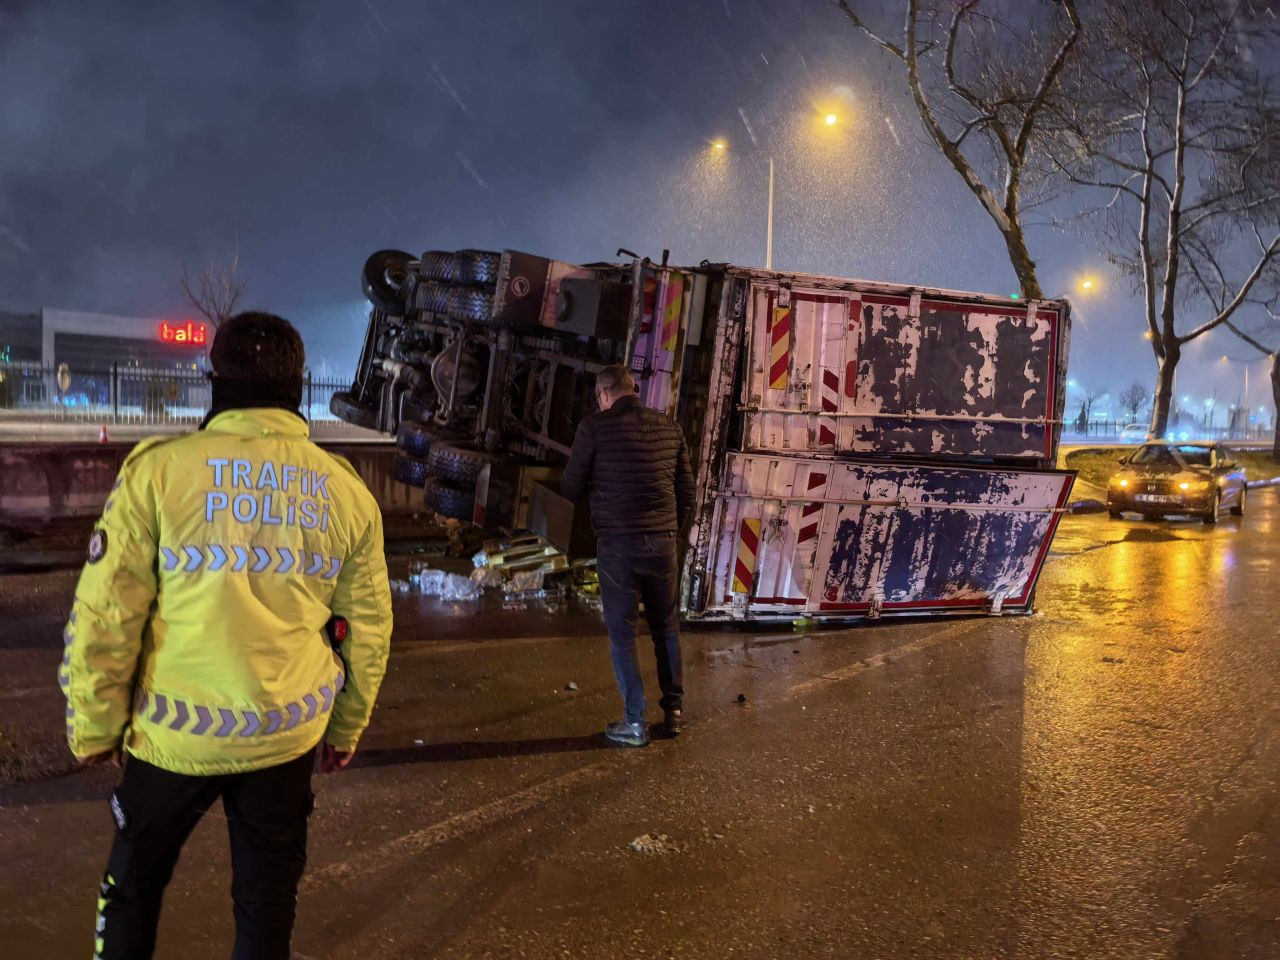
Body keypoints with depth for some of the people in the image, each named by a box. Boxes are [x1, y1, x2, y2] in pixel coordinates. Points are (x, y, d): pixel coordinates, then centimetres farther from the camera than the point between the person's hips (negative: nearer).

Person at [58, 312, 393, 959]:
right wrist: (346, 729, 19)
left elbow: (104, 614, -10)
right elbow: (367, 627, 6)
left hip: (177, 733, -2)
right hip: (290, 733, 2)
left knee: (135, 881, 22)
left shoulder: (158, 469, -13)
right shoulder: (347, 490, -3)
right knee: (268, 892, 18)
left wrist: (95, 726, 4)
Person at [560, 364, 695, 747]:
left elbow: (571, 489, 0)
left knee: (622, 633, 7)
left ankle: (634, 723, 10)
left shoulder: (595, 426, -6)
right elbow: (687, 493, 9)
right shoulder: (669, 428, 6)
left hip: (617, 543, -3)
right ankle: (674, 710, 24)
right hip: (663, 542, 4)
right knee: (667, 629, 17)